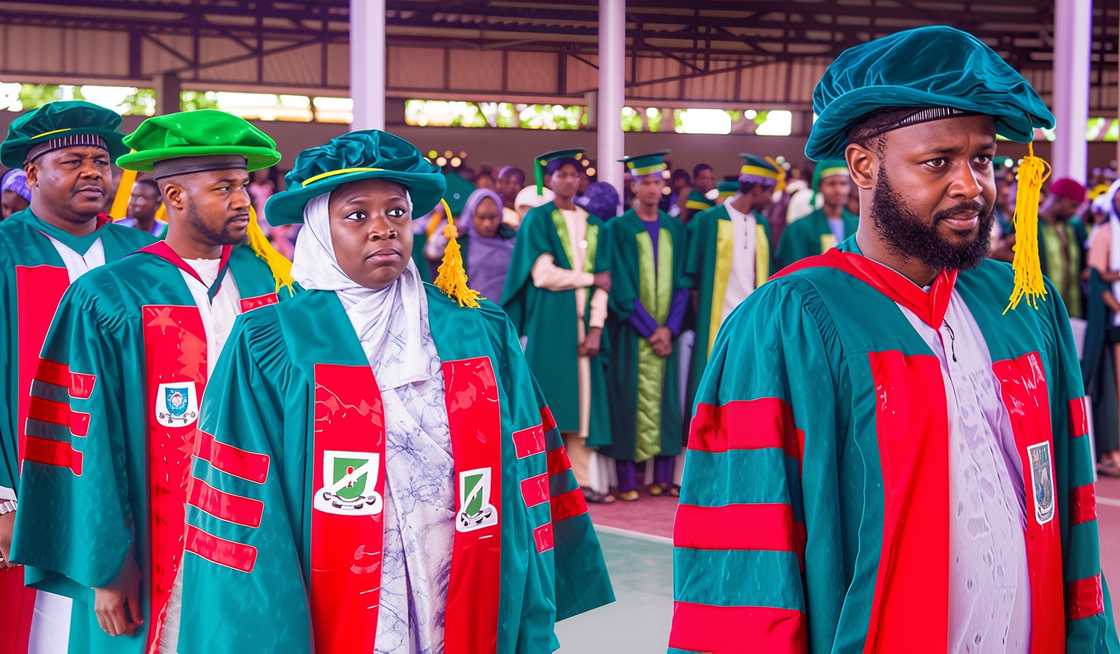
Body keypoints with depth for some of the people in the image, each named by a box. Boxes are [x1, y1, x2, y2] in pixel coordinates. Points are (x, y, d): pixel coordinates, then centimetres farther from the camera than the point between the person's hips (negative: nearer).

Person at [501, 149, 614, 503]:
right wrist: (590, 278, -3)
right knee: (550, 401, -7)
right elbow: (543, 274, -11)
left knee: (582, 399, 2)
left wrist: (596, 327, -3)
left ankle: (580, 480, 4)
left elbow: (602, 281, 8)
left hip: (582, 323, 5)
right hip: (550, 322, -5)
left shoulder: (592, 224, 14)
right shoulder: (538, 219, 0)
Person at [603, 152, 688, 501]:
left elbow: (681, 282, 6)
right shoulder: (619, 229, -2)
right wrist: (649, 329, -12)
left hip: (666, 331, 3)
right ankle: (628, 478, -3)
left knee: (665, 399, 2)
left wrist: (670, 328, -7)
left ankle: (663, 475, 6)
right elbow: (621, 288, -7)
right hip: (631, 330, -3)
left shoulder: (675, 229, 10)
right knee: (630, 399, -4)